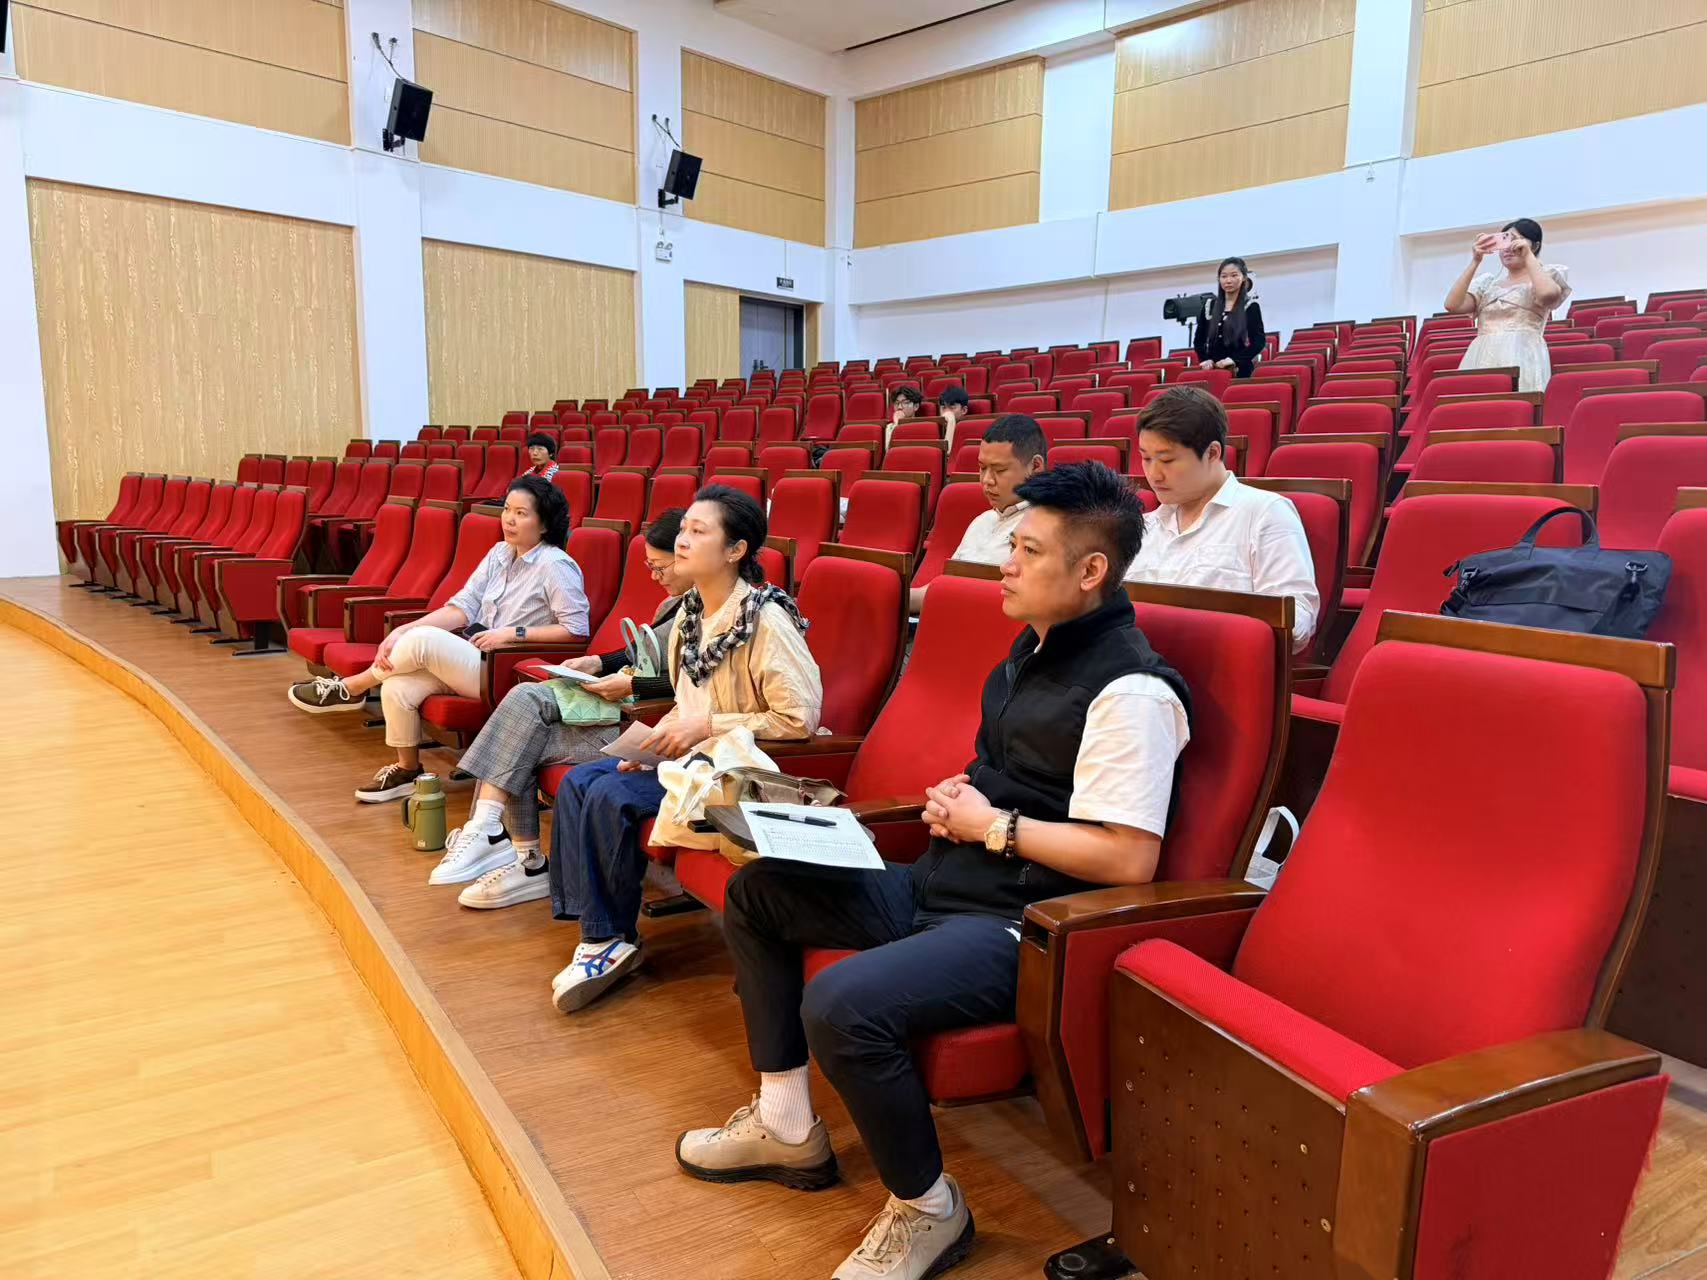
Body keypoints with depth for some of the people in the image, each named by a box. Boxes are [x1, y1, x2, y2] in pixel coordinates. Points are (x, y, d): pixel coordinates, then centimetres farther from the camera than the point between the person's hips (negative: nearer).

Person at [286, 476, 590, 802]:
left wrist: (513, 634, -17)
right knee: (397, 688, -17)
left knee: (424, 639, -26)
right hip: (475, 657, 7)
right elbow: (461, 608, 5)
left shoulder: (556, 566, -10)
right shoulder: (500, 553, 11)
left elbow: (576, 630, -16)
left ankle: (348, 689, 0)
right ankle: (407, 772, 7)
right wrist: (400, 632, -8)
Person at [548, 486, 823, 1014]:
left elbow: (801, 718, -23)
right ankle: (598, 934, -7)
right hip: (689, 752, 9)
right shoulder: (691, 610, 7)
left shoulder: (766, 620, -19)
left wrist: (707, 726, -19)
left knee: (610, 797, -22)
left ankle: (614, 939, -2)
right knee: (576, 783, -8)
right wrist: (663, 734, -1)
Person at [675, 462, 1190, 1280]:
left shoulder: (1130, 689, -20)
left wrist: (992, 825, -15)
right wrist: (959, 796, 2)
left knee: (842, 1004, -32)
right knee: (756, 890, 13)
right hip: (941, 883, 10)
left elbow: (1127, 859, -24)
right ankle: (786, 1126, 21)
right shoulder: (1035, 645, 9)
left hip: (1020, 923, -10)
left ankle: (927, 1208, -1)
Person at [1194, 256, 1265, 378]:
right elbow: (1199, 340, 15)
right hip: (1213, 370, 4)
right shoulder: (1210, 305, 11)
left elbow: (1258, 342, -8)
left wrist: (1234, 359, -19)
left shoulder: (1251, 306, 0)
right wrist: (1205, 359, -3)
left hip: (1240, 371, -3)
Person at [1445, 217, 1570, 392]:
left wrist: (1528, 256, -3)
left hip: (1522, 359, -3)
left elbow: (1546, 294, -14)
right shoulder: (1488, 282, 21)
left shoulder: (1546, 275, 12)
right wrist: (1474, 262, 4)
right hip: (1481, 360, 3)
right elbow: (1452, 305, 5)